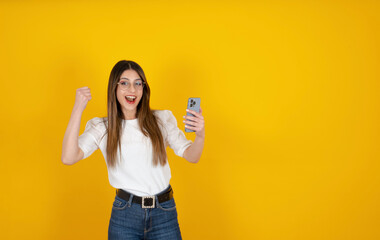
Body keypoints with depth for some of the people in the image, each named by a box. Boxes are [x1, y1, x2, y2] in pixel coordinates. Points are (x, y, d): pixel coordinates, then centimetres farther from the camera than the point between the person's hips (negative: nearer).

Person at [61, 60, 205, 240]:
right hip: (124, 215, -1)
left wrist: (200, 135, -23)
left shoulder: (162, 119, 4)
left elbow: (191, 156, 0)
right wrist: (78, 109, -16)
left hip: (164, 213, 1)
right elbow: (68, 158, -13)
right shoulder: (101, 127, 0)